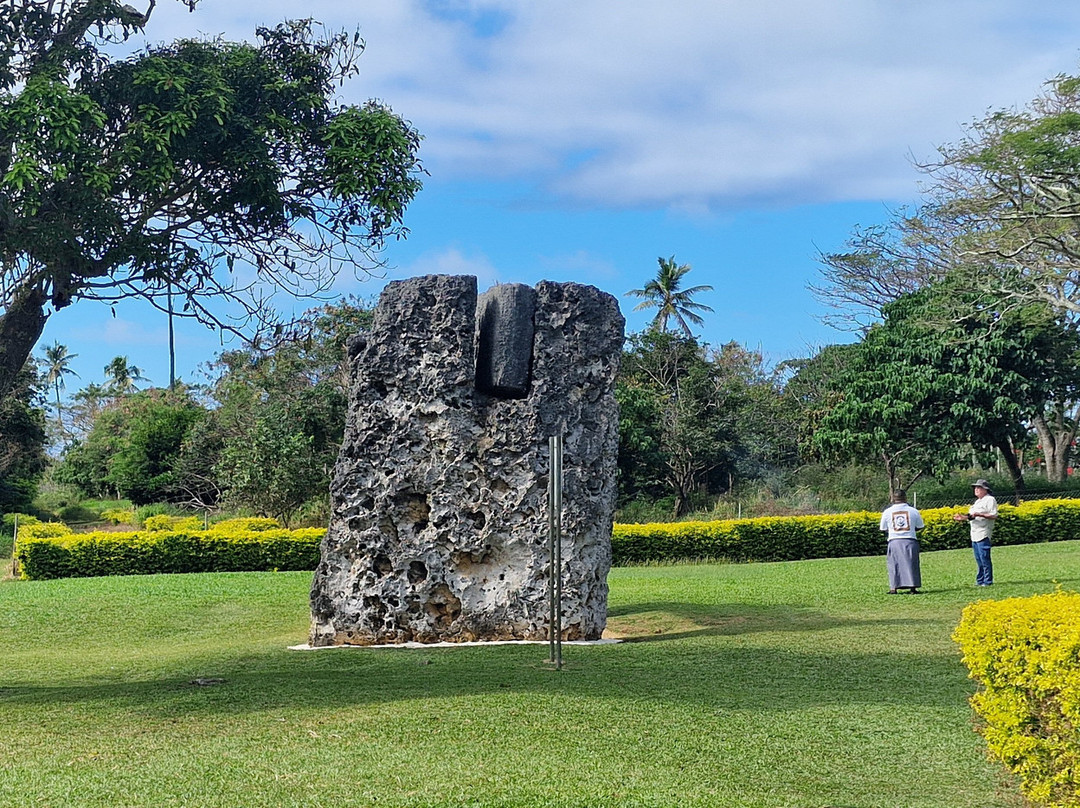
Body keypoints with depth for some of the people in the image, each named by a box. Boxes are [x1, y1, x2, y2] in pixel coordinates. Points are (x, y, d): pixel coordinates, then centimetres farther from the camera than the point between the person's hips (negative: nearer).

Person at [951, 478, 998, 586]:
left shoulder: (990, 500, -6)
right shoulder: (978, 501, 23)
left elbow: (994, 516, -16)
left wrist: (979, 514, -25)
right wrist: (963, 518, 12)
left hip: (983, 535, -9)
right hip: (975, 535, 9)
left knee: (984, 559, -9)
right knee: (978, 560, 10)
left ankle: (988, 581, -6)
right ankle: (979, 581, 14)